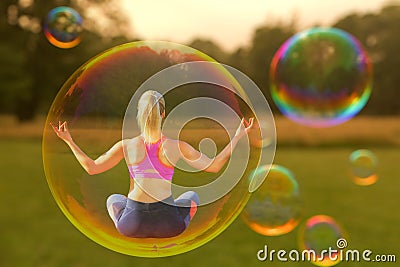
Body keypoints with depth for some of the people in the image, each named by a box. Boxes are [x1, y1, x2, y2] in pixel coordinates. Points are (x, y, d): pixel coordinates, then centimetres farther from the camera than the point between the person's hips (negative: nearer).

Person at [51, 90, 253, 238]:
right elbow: (214, 166, 2)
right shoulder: (178, 147, -8)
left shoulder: (126, 146, -6)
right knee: (191, 196, 33)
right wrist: (237, 137, 9)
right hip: (169, 224, -1)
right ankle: (167, 235, 13)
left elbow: (91, 168, 5)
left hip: (132, 225, 1)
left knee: (113, 199, 36)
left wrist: (69, 141, 14)